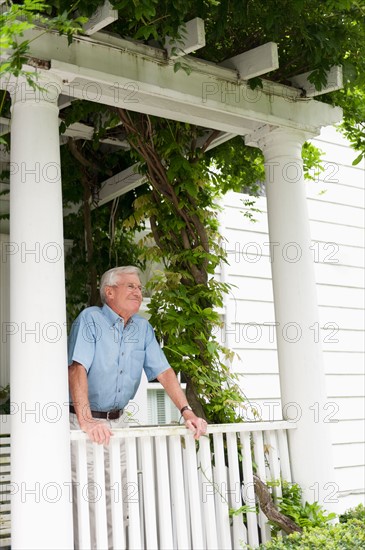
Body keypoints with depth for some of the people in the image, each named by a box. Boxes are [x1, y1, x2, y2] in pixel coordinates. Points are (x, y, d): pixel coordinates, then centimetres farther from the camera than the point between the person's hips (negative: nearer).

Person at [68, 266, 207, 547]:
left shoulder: (143, 327, 9)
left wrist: (187, 412, -7)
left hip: (118, 421, 6)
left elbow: (163, 371, 6)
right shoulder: (91, 319, -11)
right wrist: (85, 420, -34)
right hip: (84, 423, -6)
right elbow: (78, 368, -22)